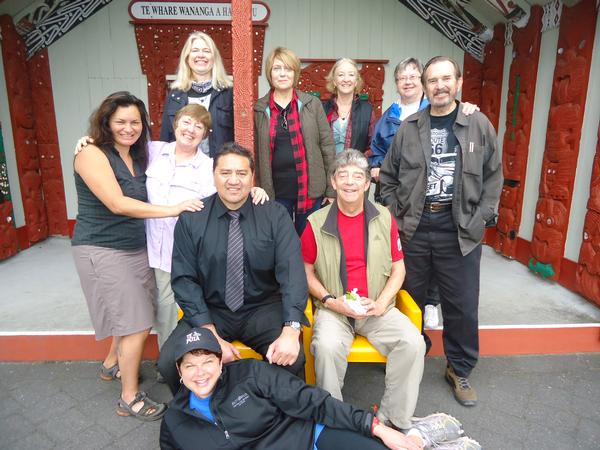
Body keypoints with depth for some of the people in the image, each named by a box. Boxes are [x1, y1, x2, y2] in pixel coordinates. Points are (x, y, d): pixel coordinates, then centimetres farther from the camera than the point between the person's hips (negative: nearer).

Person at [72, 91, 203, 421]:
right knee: (137, 325, -6)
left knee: (136, 316, 15)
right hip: (102, 250, -7)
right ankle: (130, 398, 13)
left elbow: (141, 201, 9)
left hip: (136, 248, 7)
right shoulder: (92, 154, -12)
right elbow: (117, 204, -22)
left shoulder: (138, 156, 10)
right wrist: (172, 209, -25)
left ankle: (112, 365, 42)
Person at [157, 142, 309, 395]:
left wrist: (291, 330, -28)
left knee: (292, 359, -26)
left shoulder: (274, 215, -5)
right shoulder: (191, 219, -2)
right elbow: (184, 279, -6)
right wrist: (211, 335, -17)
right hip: (210, 311, 1)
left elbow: (291, 270, -14)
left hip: (263, 310, -1)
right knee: (169, 362, -21)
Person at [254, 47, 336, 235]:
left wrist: (331, 190, -1)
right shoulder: (259, 109, 4)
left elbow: (327, 146, 2)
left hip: (310, 189, 0)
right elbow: (255, 152, 6)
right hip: (275, 191, 1)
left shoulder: (312, 104, 3)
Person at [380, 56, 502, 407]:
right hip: (414, 227, 1)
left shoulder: (479, 125, 3)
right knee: (411, 298, 12)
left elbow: (493, 178, 4)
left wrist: (479, 221, -5)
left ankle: (460, 370, 29)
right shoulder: (409, 128, 4)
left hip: (459, 230, 0)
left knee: (463, 305, 7)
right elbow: (388, 177, 8)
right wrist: (397, 216, 0)